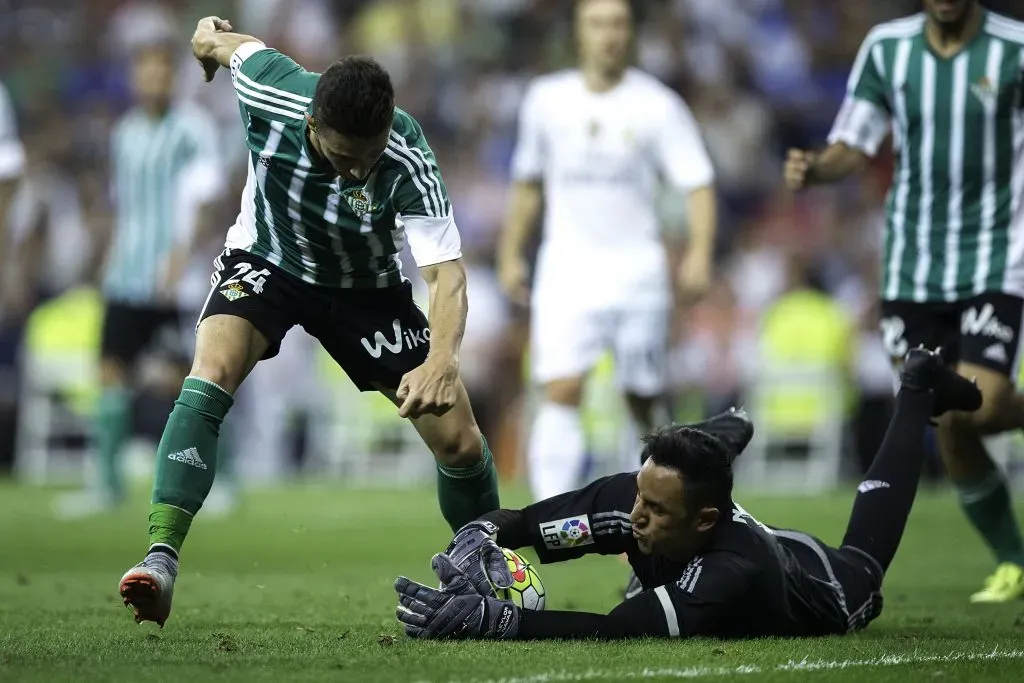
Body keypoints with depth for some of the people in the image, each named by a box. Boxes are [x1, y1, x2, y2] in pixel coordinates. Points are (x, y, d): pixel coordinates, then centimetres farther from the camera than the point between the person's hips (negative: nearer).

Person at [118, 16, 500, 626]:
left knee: (460, 441, -5)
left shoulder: (408, 163, -35)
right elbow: (240, 44, -8)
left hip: (366, 289, 0)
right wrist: (212, 37, 17)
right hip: (267, 262, 0)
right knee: (211, 373, -30)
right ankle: (161, 561, -34)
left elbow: (447, 272, -40)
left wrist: (441, 361, -59)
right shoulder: (269, 94, -32)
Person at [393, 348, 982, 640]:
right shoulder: (639, 497, -40)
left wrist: (493, 621, -75)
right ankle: (724, 439, 52)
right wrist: (481, 538, -56)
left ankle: (917, 393, 48)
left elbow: (620, 631, -65)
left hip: (831, 595, -3)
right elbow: (523, 521, -32)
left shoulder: (731, 571, -56)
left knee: (863, 554, 32)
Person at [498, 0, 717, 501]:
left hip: (638, 273, -1)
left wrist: (699, 252, -19)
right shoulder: (546, 100, 7)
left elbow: (698, 183, -5)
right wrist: (510, 253, 17)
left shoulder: (657, 106, -2)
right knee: (561, 392, -14)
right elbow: (528, 183, 19)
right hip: (567, 270, 1)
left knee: (644, 398, 5)